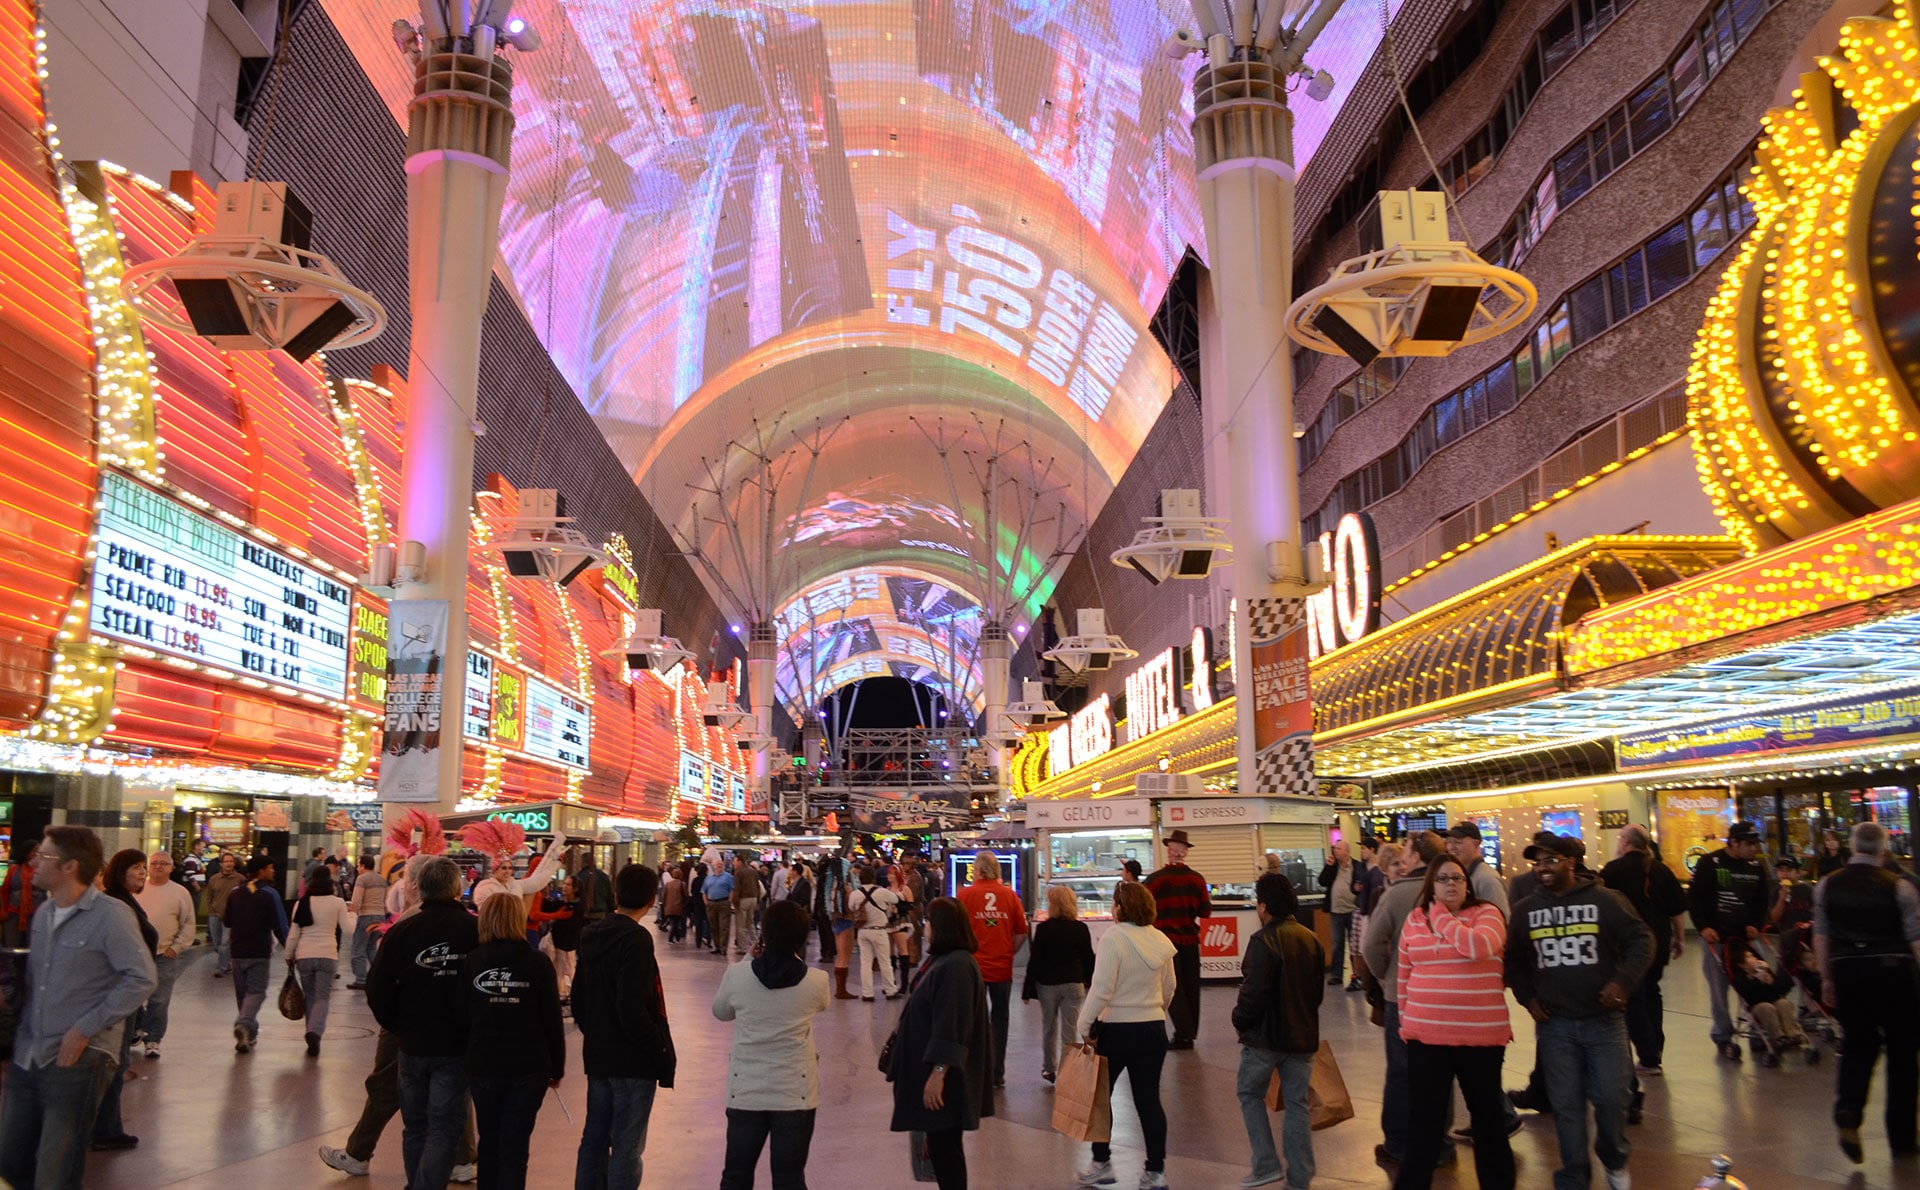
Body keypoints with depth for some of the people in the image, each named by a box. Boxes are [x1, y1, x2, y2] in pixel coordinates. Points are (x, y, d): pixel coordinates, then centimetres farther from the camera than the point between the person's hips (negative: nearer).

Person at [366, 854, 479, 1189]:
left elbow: (377, 988, -4)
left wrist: (396, 1026, 9)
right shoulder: (477, 931, -11)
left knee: (415, 1126, 18)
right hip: (456, 1047, -2)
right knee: (444, 1129, 3)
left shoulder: (401, 930, -6)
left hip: (411, 1044, 3)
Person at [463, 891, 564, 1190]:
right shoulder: (538, 963, -6)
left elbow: (462, 1017, 2)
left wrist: (466, 1061, 13)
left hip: (482, 1066, 2)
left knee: (489, 1142, 18)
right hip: (529, 1067, -2)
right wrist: (557, 1066, 6)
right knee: (515, 1145, 3)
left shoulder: (471, 962, -1)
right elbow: (552, 1020, -4)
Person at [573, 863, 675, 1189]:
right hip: (633, 1063, -8)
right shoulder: (636, 939, -19)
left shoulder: (591, 935, 6)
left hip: (597, 1056, 8)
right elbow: (633, 1011, -23)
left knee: (594, 1139, 17)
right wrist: (663, 1054, -14)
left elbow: (578, 998, 14)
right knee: (626, 1148, 1)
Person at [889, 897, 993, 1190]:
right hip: (935, 1068, 10)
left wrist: (938, 1074, -26)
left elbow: (952, 1028, -26)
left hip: (943, 1076, -10)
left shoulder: (956, 966, -23)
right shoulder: (944, 959, 9)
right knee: (942, 1144, 18)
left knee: (943, 1146, 0)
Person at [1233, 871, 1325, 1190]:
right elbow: (1318, 990, 12)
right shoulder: (1311, 939, 4)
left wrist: (1240, 1020, -6)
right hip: (1303, 1034, 6)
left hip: (1266, 1035, -6)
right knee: (1296, 1103, 13)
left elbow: (1254, 992, -22)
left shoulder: (1264, 941, -19)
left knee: (1249, 1093, 13)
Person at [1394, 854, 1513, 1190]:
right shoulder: (1414, 920, 6)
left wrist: (1441, 916, -14)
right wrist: (1406, 1020, 14)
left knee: (1487, 1112, 15)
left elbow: (1478, 947, -27)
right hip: (1426, 1034, 2)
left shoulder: (1486, 914, -5)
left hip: (1480, 1034, -2)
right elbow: (1404, 974, 14)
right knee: (1425, 1116, 12)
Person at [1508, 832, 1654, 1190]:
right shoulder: (1525, 910, 5)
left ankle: (1615, 1161, 31)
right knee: (1566, 1105, 5)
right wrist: (1527, 997, 4)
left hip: (1604, 1020, -2)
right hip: (1554, 1024, 2)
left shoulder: (1605, 900, -4)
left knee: (1610, 1099, 1)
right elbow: (1513, 958, 16)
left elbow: (1641, 939, -2)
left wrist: (1623, 981, -14)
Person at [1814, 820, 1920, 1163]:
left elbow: (1820, 935, 6)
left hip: (1846, 971, 2)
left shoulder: (1827, 886, 2)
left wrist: (1826, 979, 15)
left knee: (1857, 1045, 14)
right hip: (1892, 971, -2)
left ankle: (1848, 1113, -12)